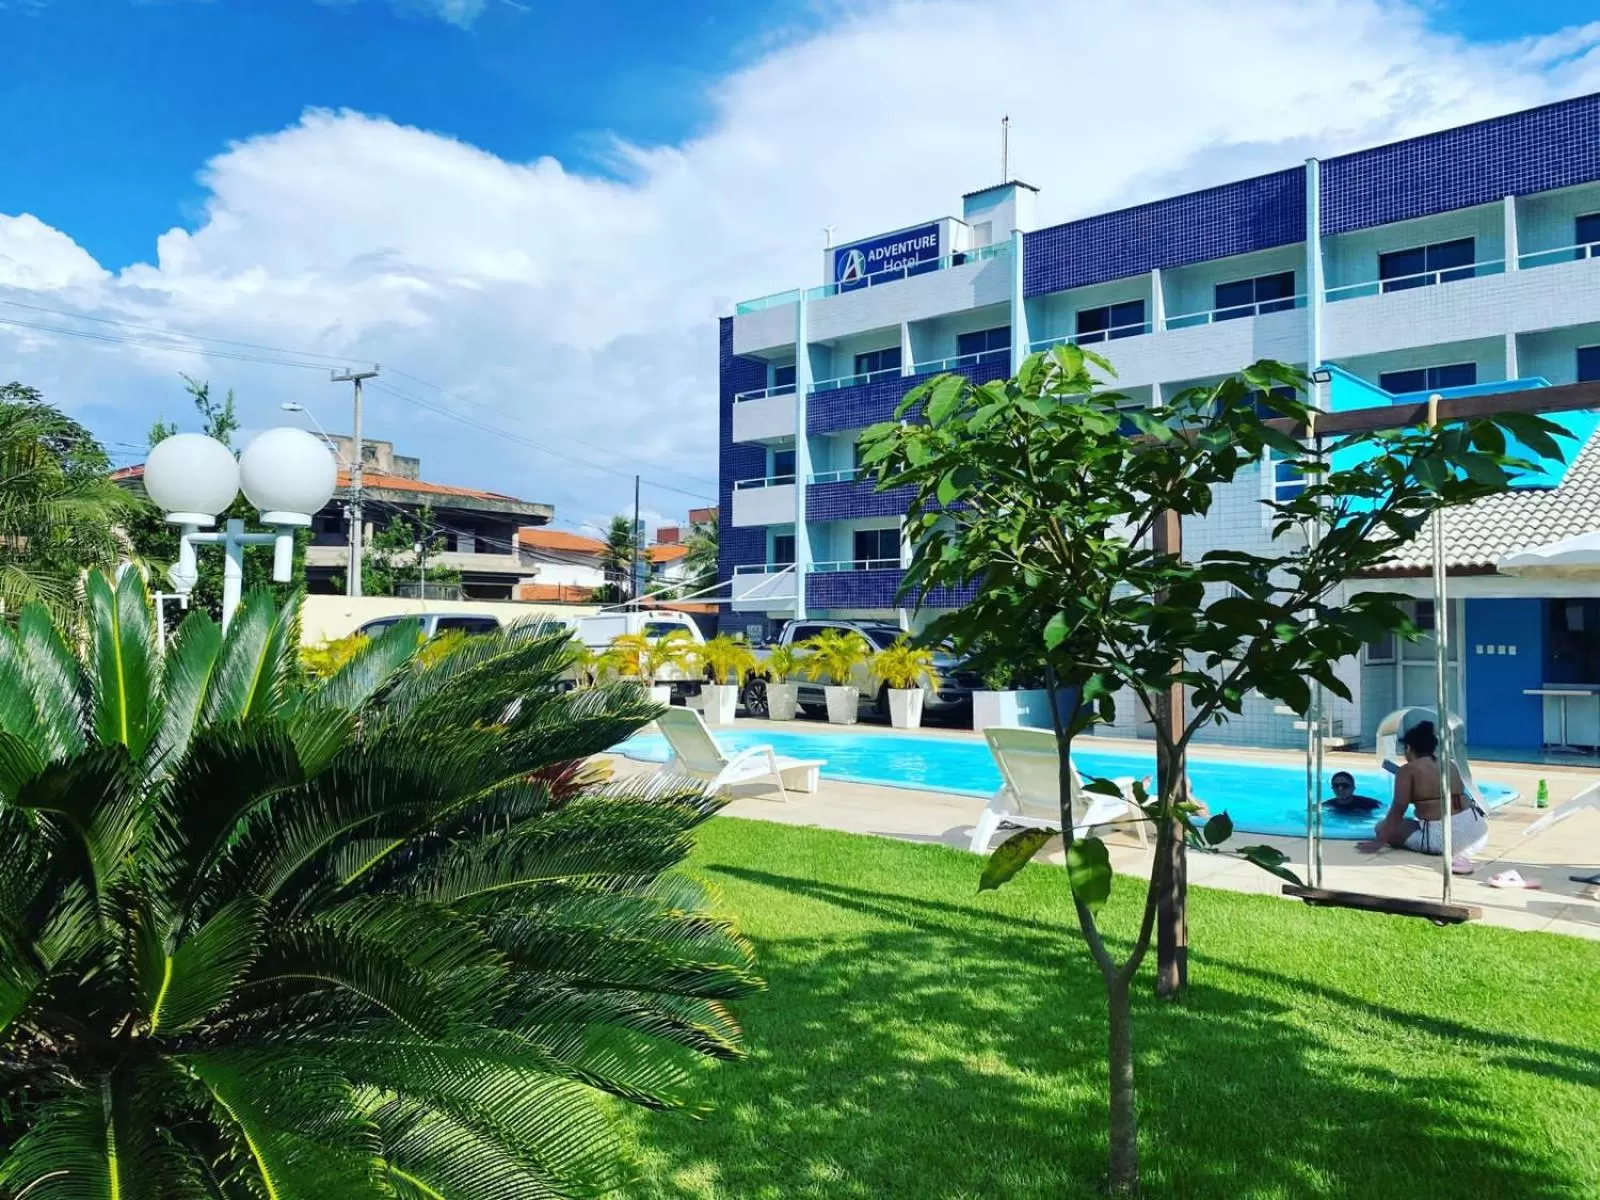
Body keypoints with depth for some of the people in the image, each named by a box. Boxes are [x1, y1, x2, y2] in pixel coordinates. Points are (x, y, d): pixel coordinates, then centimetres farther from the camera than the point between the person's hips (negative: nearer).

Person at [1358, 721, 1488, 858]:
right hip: (1477, 828, 8)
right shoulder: (1451, 766, 15)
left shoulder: (1407, 770, -4)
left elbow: (1397, 810, -8)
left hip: (1442, 838, -8)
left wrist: (1379, 842, -5)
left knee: (1382, 827, 8)